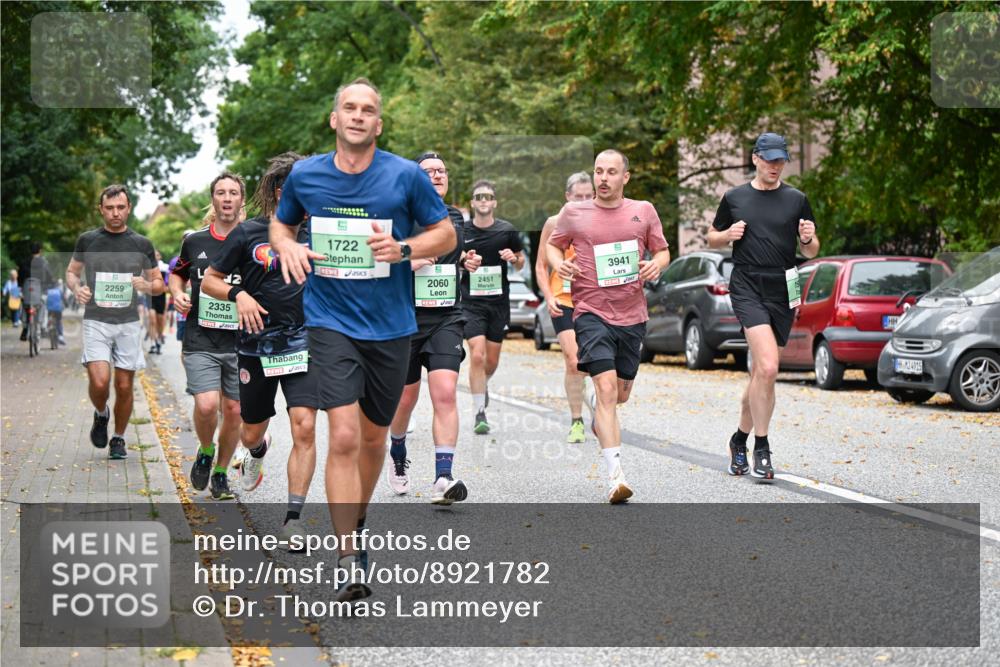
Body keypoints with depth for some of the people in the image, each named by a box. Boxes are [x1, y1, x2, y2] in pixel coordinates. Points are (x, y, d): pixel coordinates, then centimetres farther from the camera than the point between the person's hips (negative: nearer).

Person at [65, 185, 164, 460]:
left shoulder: (142, 244, 5)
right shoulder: (87, 240, 4)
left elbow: (159, 283, 11)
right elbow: (71, 271, 16)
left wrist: (148, 285, -12)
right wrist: (77, 288, -6)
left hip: (129, 323, 1)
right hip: (96, 321, -1)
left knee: (124, 386, 3)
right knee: (99, 382, -16)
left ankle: (118, 439, 22)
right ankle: (101, 415, 17)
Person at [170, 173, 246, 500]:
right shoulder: (194, 241, 5)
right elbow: (177, 273, 23)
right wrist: (178, 293, 3)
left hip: (242, 342, 0)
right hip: (201, 341, 0)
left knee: (233, 410, 5)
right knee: (206, 405, -16)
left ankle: (221, 473, 24)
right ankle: (205, 452, 15)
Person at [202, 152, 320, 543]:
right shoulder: (248, 234, -4)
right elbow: (209, 281, 1)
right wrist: (238, 295, -18)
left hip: (303, 344, 0)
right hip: (256, 345, 0)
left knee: (304, 427, -17)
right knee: (252, 432, 14)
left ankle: (294, 518, -10)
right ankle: (257, 453, 55)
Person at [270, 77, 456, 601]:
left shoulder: (406, 176, -4)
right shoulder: (304, 175, 0)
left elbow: (446, 234, 3)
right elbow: (280, 223, 18)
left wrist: (404, 248, -16)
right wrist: (288, 248, -5)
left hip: (391, 325, 1)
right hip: (330, 322, -1)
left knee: (373, 438, 14)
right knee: (344, 436, -15)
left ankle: (356, 525, 40)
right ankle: (348, 560, -13)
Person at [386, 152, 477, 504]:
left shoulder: (456, 217, 11)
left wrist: (468, 262, 9)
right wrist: (408, 263, -21)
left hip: (446, 319, 2)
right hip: (406, 318, -2)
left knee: (445, 394, -15)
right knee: (405, 399, 11)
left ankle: (443, 478, -20)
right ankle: (397, 457, 41)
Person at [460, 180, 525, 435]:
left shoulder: (507, 230, 2)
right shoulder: (461, 231, -1)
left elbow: (521, 262, 13)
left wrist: (514, 258, -9)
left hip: (499, 301, 2)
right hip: (471, 302, -2)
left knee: (492, 360, 9)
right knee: (477, 355, -15)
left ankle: (482, 386, 44)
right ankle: (480, 413, -7)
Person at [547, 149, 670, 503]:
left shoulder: (644, 211, 8)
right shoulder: (573, 212, 3)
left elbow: (662, 250, 15)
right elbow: (554, 244, 16)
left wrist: (657, 264, -7)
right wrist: (559, 263, -5)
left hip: (633, 314, 3)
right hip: (591, 312, -3)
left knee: (621, 392, 15)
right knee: (606, 387, -18)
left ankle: (600, 418, 54)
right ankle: (615, 475, -20)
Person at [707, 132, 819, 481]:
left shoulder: (796, 200, 9)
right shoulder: (734, 198, 8)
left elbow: (811, 252, 13)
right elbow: (712, 238, 18)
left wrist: (809, 239, -10)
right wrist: (728, 235, -3)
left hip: (782, 293, 3)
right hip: (747, 288, -3)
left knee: (760, 373, 8)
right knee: (768, 368, -20)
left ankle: (740, 439, 28)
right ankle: (761, 448, -11)